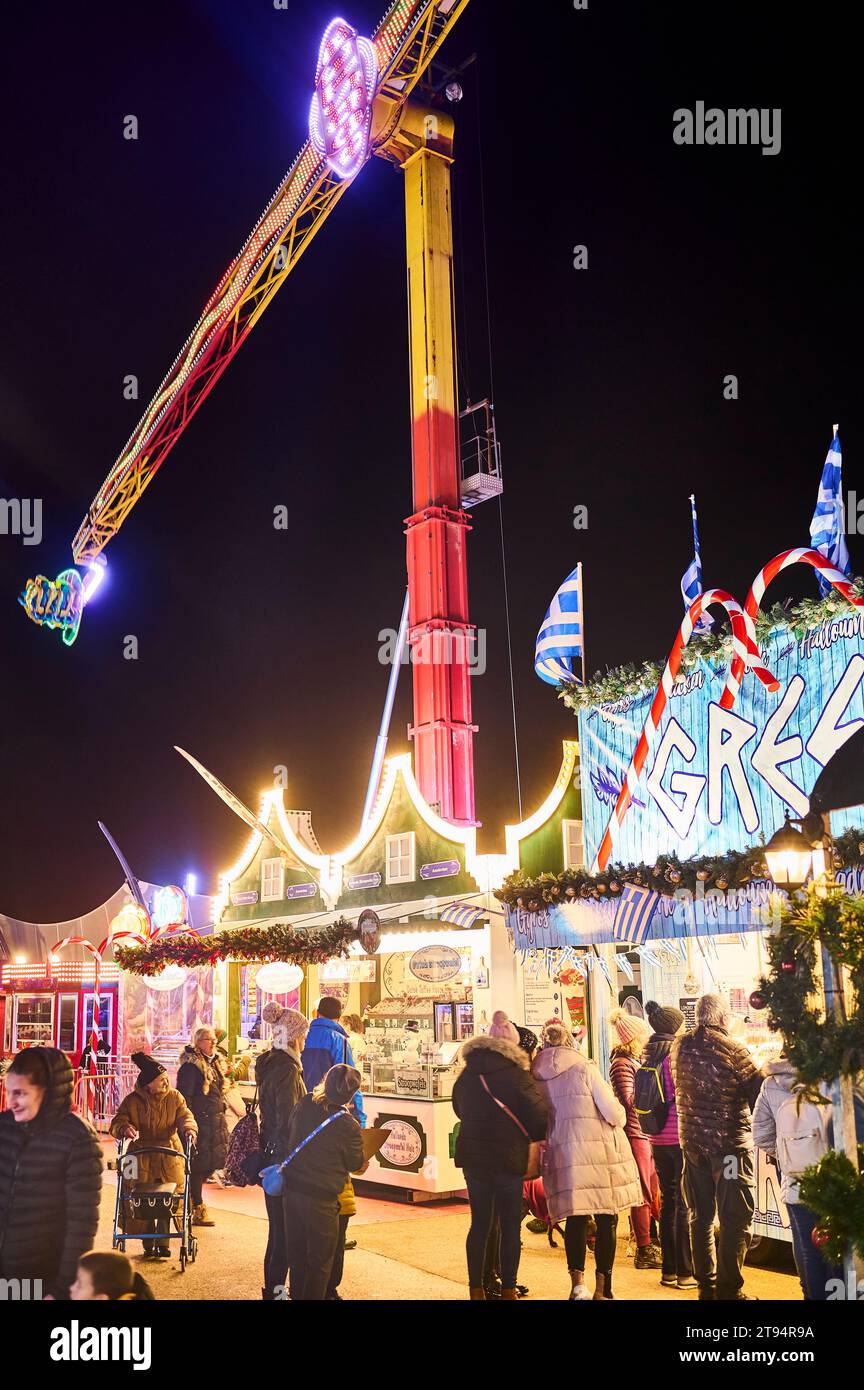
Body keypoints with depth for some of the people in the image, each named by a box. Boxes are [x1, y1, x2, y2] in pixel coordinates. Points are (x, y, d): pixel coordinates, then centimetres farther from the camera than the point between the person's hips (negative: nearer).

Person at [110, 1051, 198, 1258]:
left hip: (169, 1158, 1)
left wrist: (189, 1129, -27)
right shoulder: (132, 1101, -3)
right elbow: (117, 1122, -6)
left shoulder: (174, 1097, 3)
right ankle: (149, 1244, 13)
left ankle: (163, 1242, 6)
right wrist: (124, 1128, -29)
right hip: (141, 1158, -1)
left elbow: (185, 1116, -4)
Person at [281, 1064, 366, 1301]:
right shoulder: (349, 1126, -19)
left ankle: (297, 1295, 32)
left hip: (291, 1190, 6)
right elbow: (356, 1165, -4)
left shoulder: (304, 1105, -5)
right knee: (320, 1261, 11)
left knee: (296, 1255, 21)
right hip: (321, 1200, -6)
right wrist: (363, 1162, 18)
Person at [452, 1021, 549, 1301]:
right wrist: (535, 1136, 9)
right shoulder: (517, 1076, -13)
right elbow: (539, 1115, -11)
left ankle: (476, 1289, 16)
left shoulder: (465, 1078, 5)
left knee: (480, 1222, 13)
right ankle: (508, 1289, 9)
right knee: (510, 1225, 6)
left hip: (472, 1158, 5)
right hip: (509, 1159, -5)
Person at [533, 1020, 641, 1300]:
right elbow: (615, 1114, -10)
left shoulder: (537, 1076, 2)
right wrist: (619, 1118, 11)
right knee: (607, 1219, 6)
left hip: (561, 1153, 4)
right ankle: (602, 1288, 10)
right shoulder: (584, 1068, -9)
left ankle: (577, 1282, 4)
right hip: (599, 1149, -4)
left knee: (575, 1219, 12)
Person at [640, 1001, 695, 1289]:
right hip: (679, 1136, -7)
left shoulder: (648, 1055, 8)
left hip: (657, 1138, 7)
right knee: (685, 1204, 0)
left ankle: (669, 1270, 19)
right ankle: (685, 1272, 3)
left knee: (668, 1201, 14)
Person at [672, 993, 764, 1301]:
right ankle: (728, 1289, 2)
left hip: (691, 1140, 6)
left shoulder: (680, 1047, 2)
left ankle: (706, 1285, 21)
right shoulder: (731, 1048, -14)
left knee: (700, 1217, 14)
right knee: (735, 1218, 2)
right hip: (730, 1141, -6)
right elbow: (758, 1090, -10)